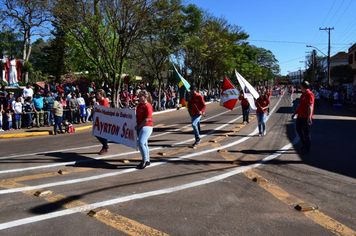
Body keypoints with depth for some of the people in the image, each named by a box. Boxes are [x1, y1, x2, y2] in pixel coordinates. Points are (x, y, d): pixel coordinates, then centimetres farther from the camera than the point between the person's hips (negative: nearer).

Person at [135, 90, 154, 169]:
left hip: (146, 127, -9)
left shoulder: (148, 106, -15)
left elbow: (147, 119, -20)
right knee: (144, 144, 15)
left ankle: (144, 160, -6)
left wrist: (138, 126, -19)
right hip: (139, 127, 9)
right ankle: (147, 161, 26)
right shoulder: (139, 105, 12)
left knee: (141, 143, -21)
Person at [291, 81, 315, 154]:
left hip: (306, 117, -10)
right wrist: (294, 113, 23)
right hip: (300, 116, 10)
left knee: (306, 132, -1)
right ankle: (304, 143, 34)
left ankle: (307, 148, 10)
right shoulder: (303, 94, 15)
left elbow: (310, 106, -23)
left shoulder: (309, 94, -15)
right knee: (298, 129, 18)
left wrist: (309, 117, -30)